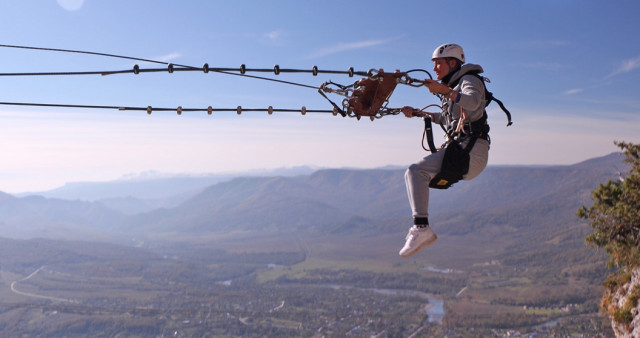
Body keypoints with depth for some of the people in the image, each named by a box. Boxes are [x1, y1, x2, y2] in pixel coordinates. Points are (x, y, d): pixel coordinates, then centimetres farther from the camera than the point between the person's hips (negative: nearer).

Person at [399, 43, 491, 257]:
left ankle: (422, 228, -32)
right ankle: (419, 226, 9)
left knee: (417, 171, -24)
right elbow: (446, 119, 40)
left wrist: (445, 91, -41)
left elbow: (472, 102, -27)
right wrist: (417, 113, 33)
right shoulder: (453, 87, 26)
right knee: (412, 173, 13)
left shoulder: (469, 80, -3)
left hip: (470, 151, -10)